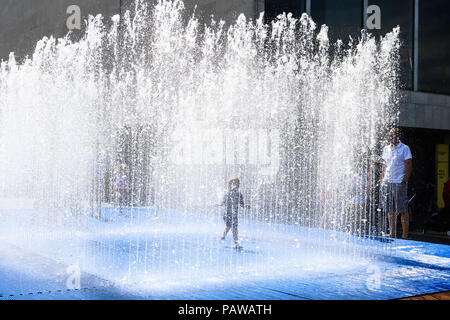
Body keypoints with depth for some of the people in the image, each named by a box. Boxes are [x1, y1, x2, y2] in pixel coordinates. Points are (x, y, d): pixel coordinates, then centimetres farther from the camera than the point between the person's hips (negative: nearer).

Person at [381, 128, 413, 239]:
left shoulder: (404, 148, -2)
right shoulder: (386, 149, 14)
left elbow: (409, 167, -6)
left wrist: (404, 182, -12)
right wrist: (382, 181, 11)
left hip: (399, 183, -6)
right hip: (387, 183, 6)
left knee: (403, 210, -3)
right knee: (390, 210, 8)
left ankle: (405, 235, 1)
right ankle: (392, 234, 15)